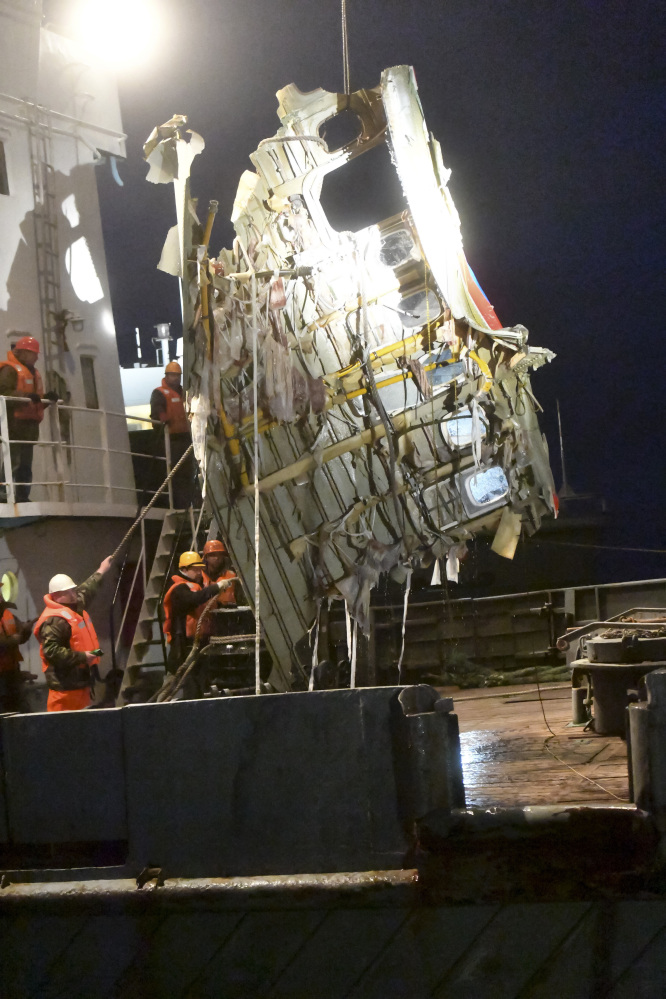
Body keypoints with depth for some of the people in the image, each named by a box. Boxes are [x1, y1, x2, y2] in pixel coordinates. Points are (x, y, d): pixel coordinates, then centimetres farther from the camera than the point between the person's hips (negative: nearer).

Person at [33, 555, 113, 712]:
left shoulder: (76, 607, 15)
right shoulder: (54, 621, -18)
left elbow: (86, 592, 37)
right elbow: (51, 651, -27)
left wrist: (100, 572, 49)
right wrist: (82, 657, -22)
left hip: (81, 681, 11)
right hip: (65, 685, -10)